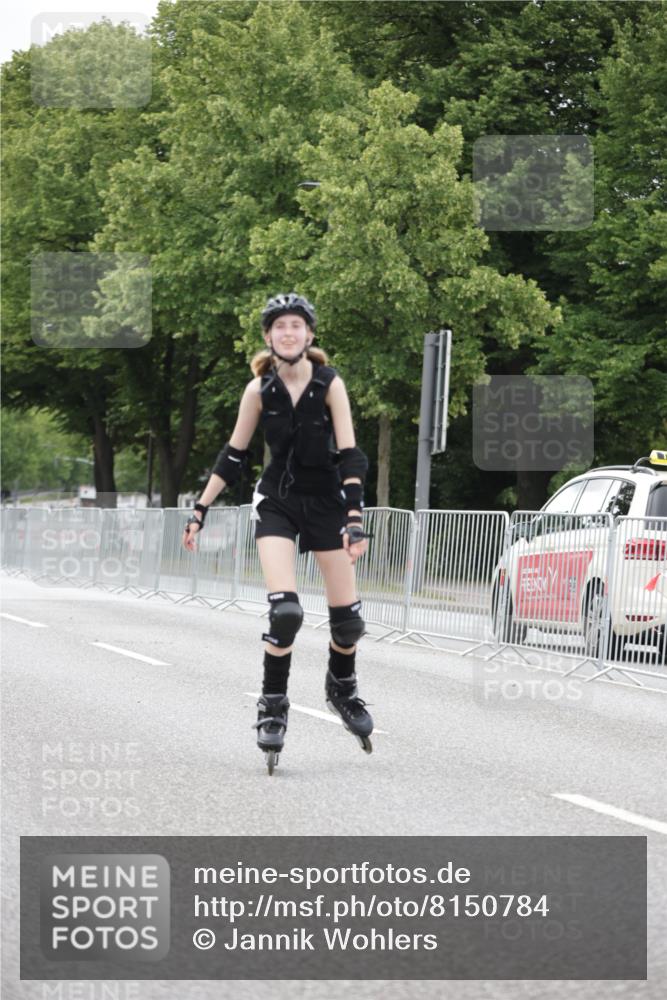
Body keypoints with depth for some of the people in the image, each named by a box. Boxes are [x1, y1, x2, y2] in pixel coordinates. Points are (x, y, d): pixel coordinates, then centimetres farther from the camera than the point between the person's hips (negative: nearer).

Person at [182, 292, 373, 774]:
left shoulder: (330, 383, -13)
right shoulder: (260, 389, -8)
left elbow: (349, 454, -16)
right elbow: (233, 456, 0)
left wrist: (355, 517, -26)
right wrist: (201, 511, -1)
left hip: (326, 499, 0)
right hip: (276, 502, 0)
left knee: (348, 617, 3)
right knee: (285, 610, -19)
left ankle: (342, 687, 33)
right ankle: (273, 704, -2)